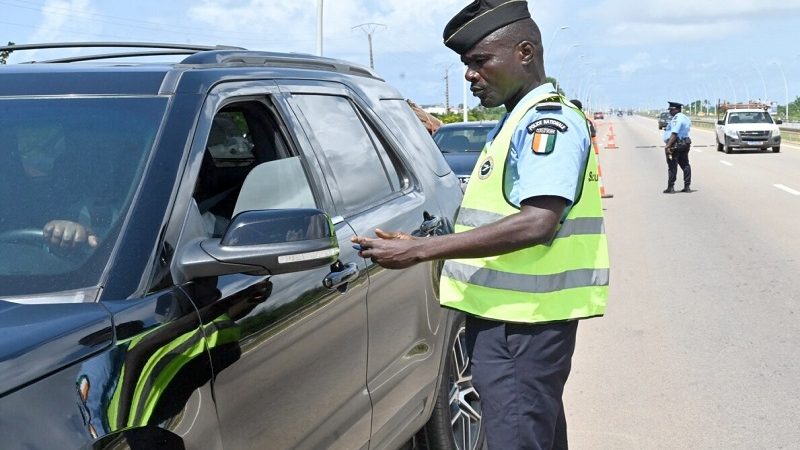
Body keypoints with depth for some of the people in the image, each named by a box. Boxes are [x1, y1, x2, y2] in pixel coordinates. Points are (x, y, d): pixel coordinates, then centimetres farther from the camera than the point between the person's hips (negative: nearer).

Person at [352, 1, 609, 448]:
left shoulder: (549, 119, -14)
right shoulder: (522, 120, 18)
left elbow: (537, 222, -26)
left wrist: (420, 250, -26)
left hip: (521, 324, -10)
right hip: (517, 314, 10)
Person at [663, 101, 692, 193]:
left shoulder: (676, 118, -16)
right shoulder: (685, 118, 16)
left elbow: (674, 134, -24)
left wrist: (668, 145, -27)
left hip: (675, 144, -10)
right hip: (685, 143, 10)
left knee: (672, 166, -5)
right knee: (685, 165, 12)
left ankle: (670, 187, -4)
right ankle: (687, 186, 14)